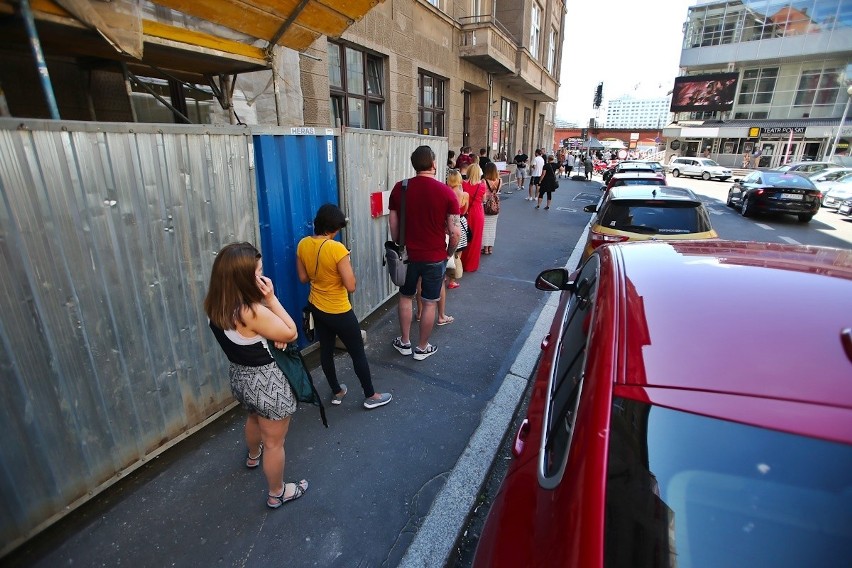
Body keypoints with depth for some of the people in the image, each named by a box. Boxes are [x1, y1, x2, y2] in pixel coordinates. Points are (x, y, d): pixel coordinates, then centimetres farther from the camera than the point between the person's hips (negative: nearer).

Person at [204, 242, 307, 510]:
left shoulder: (216, 306, -9)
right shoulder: (253, 312, -34)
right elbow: (291, 333, -20)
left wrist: (272, 335, -11)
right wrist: (271, 298, -23)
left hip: (239, 375, 8)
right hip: (266, 381, -8)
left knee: (254, 418, 38)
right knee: (274, 442, 15)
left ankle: (253, 456, 67)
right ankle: (277, 493, 37)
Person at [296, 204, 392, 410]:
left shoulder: (303, 244, -5)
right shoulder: (337, 248, -26)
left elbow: (303, 278, 5)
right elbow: (351, 286, -24)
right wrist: (347, 265, -9)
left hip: (316, 307, 7)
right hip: (338, 312, -7)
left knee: (326, 350, 20)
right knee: (358, 353, 9)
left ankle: (336, 392, 38)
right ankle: (370, 396, 24)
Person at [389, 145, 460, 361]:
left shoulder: (399, 188, -5)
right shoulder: (446, 192, -12)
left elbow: (393, 223, 2)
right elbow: (455, 232, -12)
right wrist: (449, 254, 4)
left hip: (408, 254, 3)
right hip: (435, 257, -2)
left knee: (406, 297, 21)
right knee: (429, 303, 12)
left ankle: (404, 342, 32)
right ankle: (422, 348, 25)